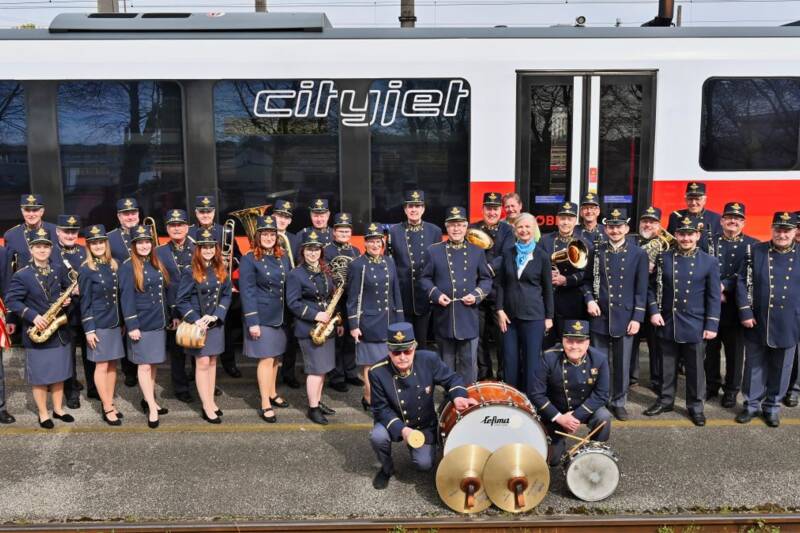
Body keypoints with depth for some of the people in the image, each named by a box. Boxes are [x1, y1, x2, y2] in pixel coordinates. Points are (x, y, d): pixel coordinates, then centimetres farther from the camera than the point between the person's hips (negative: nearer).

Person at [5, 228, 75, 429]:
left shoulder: (59, 269, 3)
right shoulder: (21, 275, -10)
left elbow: (69, 290, 16)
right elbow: (11, 300, -12)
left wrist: (68, 299, -6)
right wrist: (32, 316, -22)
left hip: (60, 330, 4)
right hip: (36, 332, -4)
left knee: (58, 373, 14)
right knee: (40, 376, 5)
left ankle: (58, 409, 28)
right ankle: (43, 414, 19)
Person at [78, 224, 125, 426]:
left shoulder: (113, 266, 8)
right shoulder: (86, 270, -8)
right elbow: (85, 302, -8)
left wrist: (123, 322, 12)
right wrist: (89, 329, -12)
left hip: (115, 323, 6)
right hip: (99, 325, -5)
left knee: (112, 365, 10)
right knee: (102, 366, 1)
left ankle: (109, 404, 20)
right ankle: (107, 409, 7)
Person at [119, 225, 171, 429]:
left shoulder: (156, 264, 10)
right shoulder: (128, 267, -9)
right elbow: (126, 298, -13)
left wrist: (169, 317, 14)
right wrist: (132, 326, -17)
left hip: (159, 322, 6)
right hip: (141, 324, -6)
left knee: (153, 365, 13)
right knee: (144, 365, -1)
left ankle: (148, 400, 25)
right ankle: (152, 408, 3)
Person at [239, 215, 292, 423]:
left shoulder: (284, 256, 8)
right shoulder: (249, 259, -8)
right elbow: (247, 292, -11)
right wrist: (252, 322, -16)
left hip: (281, 316, 5)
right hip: (262, 317, -5)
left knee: (276, 357, 15)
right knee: (266, 359, -3)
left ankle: (272, 394, 32)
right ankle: (265, 405, 5)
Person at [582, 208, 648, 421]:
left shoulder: (639, 254, 0)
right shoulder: (596, 251, 4)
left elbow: (641, 290, -1)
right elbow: (587, 280, 11)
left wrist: (637, 318, -6)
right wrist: (589, 300, -7)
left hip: (625, 318, -1)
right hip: (599, 317, 1)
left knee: (622, 364, 7)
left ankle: (618, 402, 21)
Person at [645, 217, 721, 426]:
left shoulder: (710, 262, -4)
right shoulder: (664, 258, 1)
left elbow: (714, 297, -4)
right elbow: (653, 287, 8)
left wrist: (711, 325, -7)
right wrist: (654, 311, -4)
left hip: (695, 326, -2)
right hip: (668, 324, 2)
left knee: (695, 368, 8)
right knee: (668, 366, 14)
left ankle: (695, 405, 22)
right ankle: (666, 400, 28)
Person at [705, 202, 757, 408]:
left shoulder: (753, 245, 2)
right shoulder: (710, 242, 6)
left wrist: (724, 286, -19)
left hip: (736, 307, -1)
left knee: (735, 351, 7)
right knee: (711, 349, 10)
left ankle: (731, 390, 20)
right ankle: (712, 385, 25)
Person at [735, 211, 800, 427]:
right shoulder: (756, 251, -1)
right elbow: (743, 282, -2)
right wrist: (745, 312, -9)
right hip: (757, 323, 0)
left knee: (780, 368, 12)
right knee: (755, 366, 10)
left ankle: (773, 406, 27)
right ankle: (752, 403, 24)